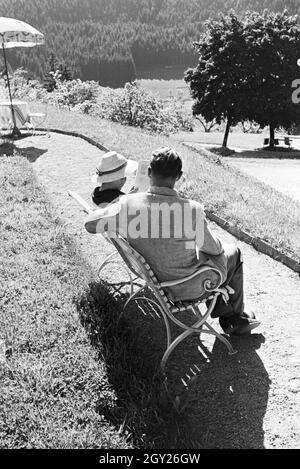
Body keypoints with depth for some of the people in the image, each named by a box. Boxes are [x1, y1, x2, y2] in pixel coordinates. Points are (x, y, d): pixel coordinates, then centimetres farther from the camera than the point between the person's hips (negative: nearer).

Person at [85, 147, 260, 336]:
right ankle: (235, 319, 40)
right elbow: (214, 248, -12)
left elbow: (90, 224, -4)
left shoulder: (128, 204, -19)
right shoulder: (191, 209, -29)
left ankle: (222, 310, 39)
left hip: (152, 279, 5)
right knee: (233, 253, 22)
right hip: (186, 288, -5)